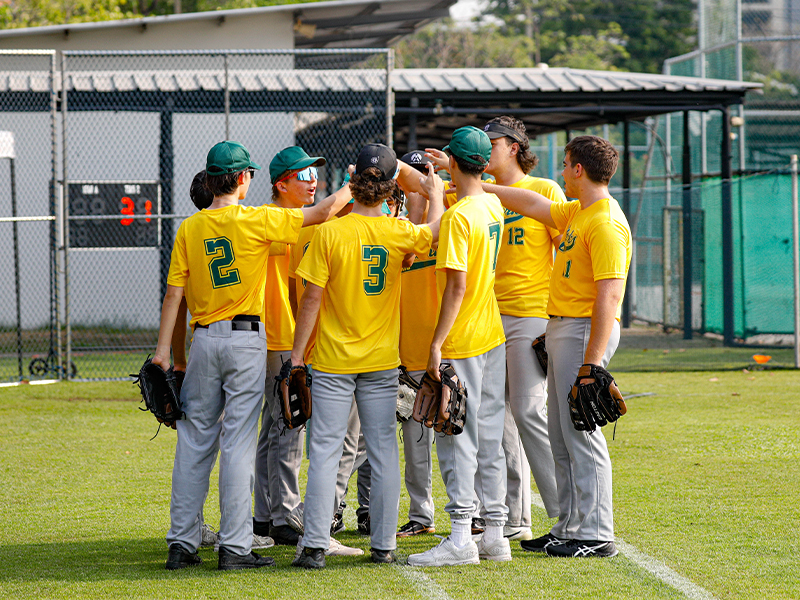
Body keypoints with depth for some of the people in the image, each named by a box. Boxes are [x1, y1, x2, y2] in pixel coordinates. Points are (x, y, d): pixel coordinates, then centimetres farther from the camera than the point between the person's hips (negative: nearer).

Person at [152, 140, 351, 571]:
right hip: (246, 341, -4)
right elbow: (323, 213, -9)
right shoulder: (256, 221, -8)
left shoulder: (189, 229, 3)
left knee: (195, 442, 8)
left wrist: (163, 347, 0)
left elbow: (174, 293, 0)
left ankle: (181, 544, 10)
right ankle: (234, 547, -3)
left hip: (204, 341, 4)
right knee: (238, 443, -3)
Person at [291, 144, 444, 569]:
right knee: (383, 450, 8)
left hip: (333, 362, -2)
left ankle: (315, 546, -4)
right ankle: (383, 545, 10)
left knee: (325, 451, -1)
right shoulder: (399, 233, -6)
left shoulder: (330, 233, -11)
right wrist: (434, 192, 29)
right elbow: (435, 229, 11)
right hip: (382, 360, 2)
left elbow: (312, 299, -10)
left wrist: (296, 354, -2)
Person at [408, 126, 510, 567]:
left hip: (461, 343, -8)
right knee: (490, 438, 11)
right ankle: (495, 534, 13)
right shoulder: (494, 206, 7)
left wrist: (437, 342, -19)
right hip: (495, 336, 8)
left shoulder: (457, 217, -17)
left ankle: (460, 538, -9)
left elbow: (457, 285, -21)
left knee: (457, 438, -6)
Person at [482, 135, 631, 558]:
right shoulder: (576, 214, 14)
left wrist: (592, 363, -25)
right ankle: (569, 529, 19)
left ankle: (595, 535, -5)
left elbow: (609, 298, -22)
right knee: (561, 438, 13)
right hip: (561, 331, 10)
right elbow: (532, 205, 29)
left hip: (586, 332, -10)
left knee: (581, 434, -8)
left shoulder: (606, 223, -17)